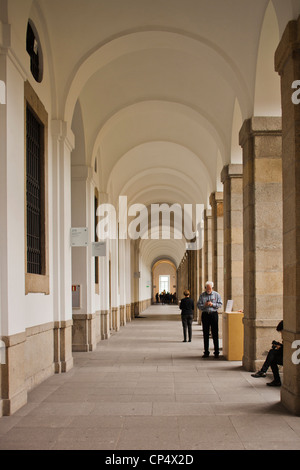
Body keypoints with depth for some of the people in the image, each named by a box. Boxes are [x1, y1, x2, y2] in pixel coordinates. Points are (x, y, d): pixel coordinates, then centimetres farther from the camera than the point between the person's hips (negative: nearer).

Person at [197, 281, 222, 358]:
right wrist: (204, 305, -14)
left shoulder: (216, 295, 5)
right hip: (205, 314, 2)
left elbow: (220, 304, 1)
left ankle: (216, 352, 2)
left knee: (215, 334, -3)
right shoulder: (202, 295, 9)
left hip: (214, 314, -2)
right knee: (205, 334, 4)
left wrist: (212, 304, -14)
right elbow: (198, 305, 5)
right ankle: (206, 352, 10)